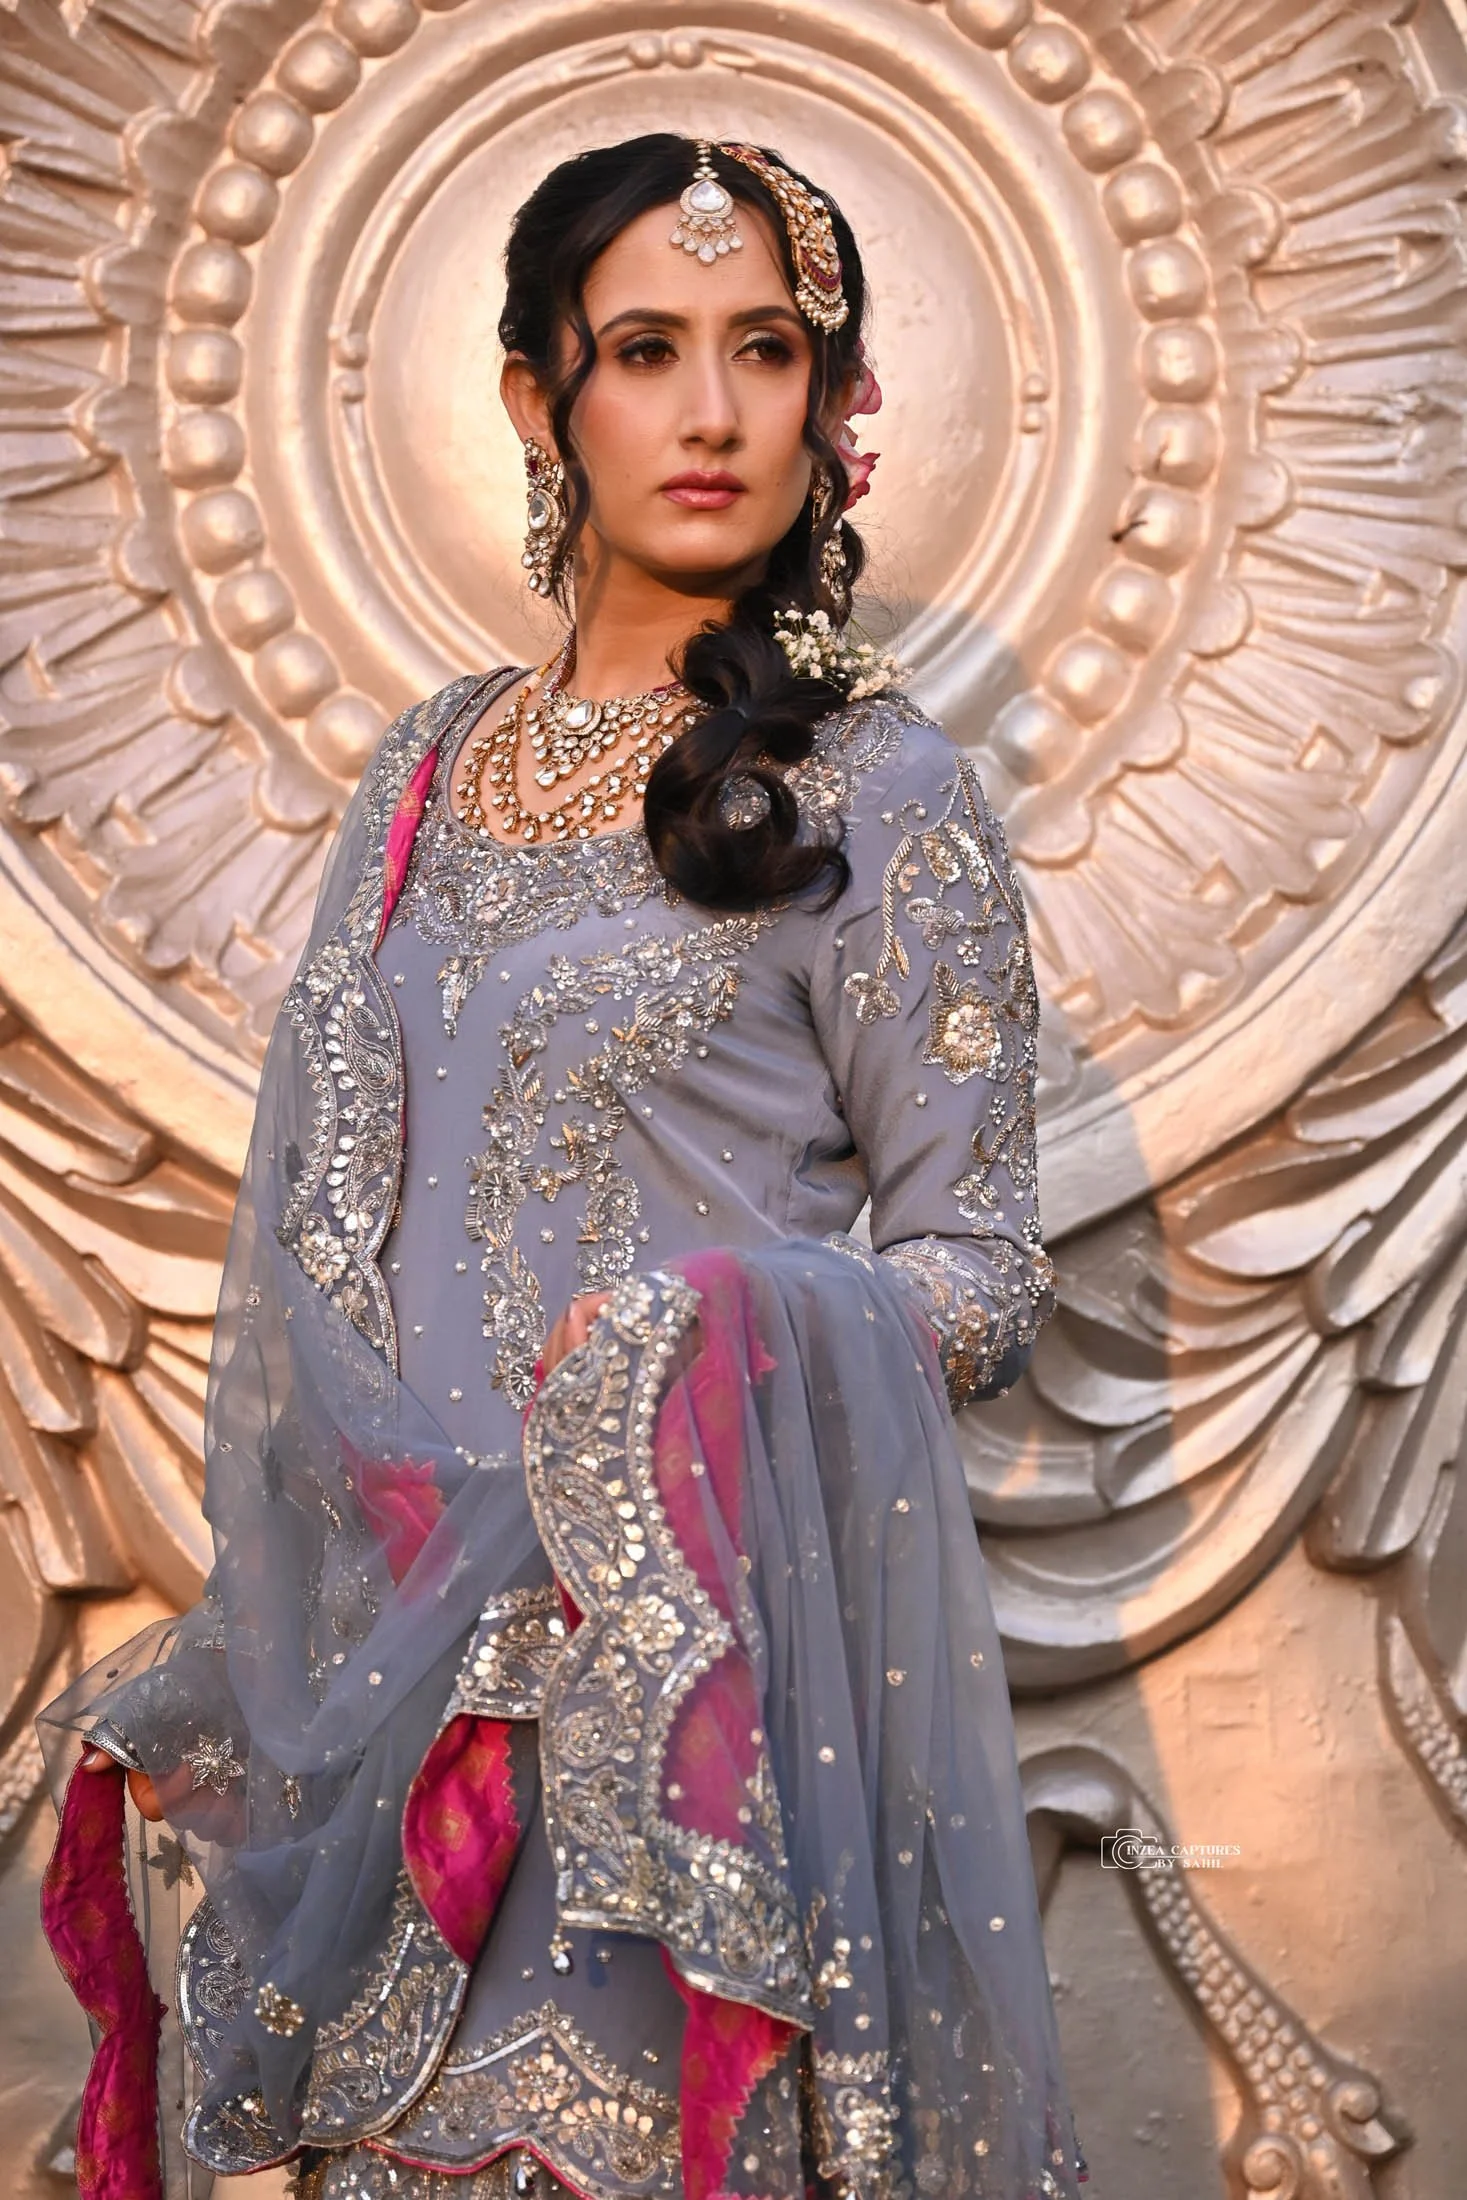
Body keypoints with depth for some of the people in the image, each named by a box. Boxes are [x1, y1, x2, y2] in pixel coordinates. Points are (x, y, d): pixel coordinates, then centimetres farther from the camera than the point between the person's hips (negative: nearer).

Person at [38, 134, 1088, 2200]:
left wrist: (748, 1346, -24)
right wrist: (284, 1601, 8)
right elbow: (320, 1218, 14)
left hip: (689, 1621, -5)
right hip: (384, 1625, 5)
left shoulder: (876, 786, -6)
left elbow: (983, 1269, -5)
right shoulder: (435, 767, 10)